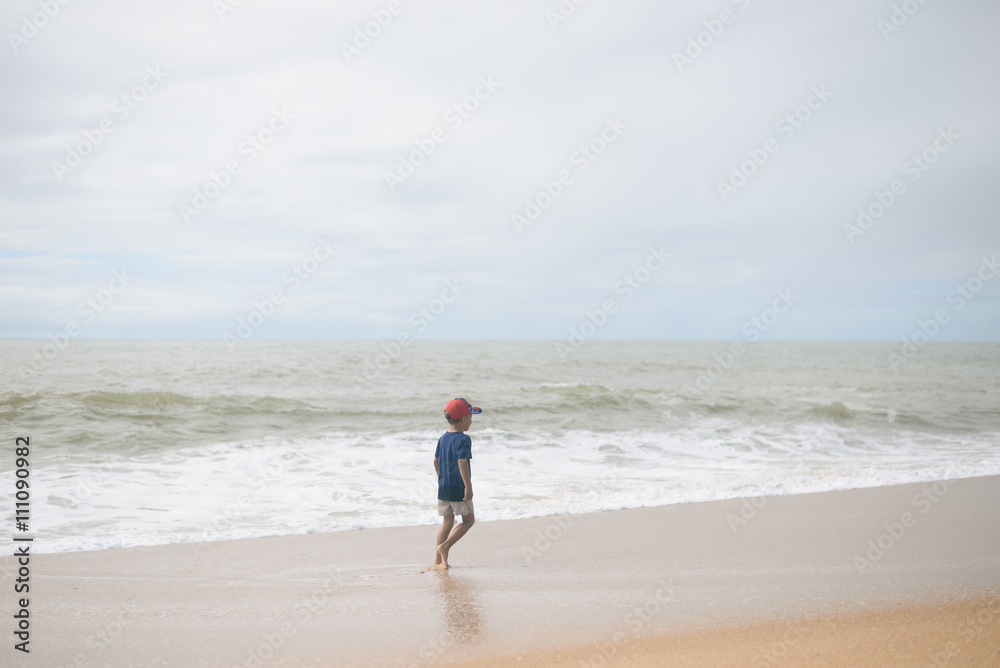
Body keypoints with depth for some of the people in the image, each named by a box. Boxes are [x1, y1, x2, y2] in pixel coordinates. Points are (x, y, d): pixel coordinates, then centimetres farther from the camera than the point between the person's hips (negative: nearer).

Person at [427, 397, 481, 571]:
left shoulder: (443, 438, 9)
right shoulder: (463, 439, -14)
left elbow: (436, 461, 15)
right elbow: (462, 463, -23)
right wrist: (468, 486, -22)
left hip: (443, 487, 7)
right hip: (458, 488, -7)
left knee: (447, 523, 13)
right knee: (468, 520, 8)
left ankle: (438, 561, 11)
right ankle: (444, 546, -5)